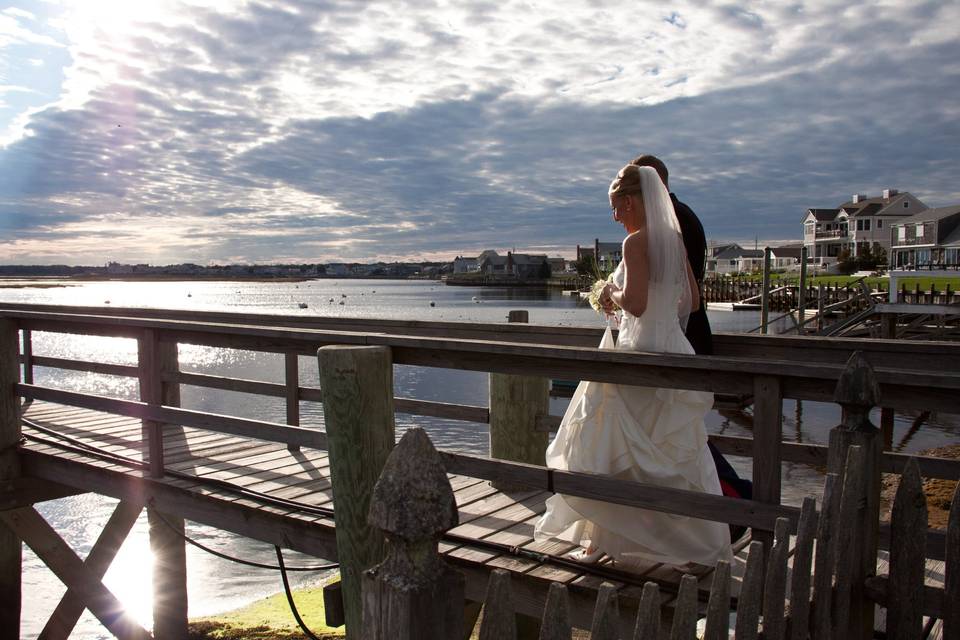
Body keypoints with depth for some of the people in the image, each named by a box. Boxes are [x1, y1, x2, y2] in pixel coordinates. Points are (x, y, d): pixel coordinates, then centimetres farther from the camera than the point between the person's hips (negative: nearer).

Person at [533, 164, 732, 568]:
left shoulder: (636, 242, -16)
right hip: (673, 349, 8)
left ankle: (604, 538, 14)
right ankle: (684, 540, 28)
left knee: (612, 448, 5)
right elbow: (692, 301, 13)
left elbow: (635, 304, -24)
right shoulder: (675, 240, 9)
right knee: (673, 455, 17)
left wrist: (612, 292, -5)